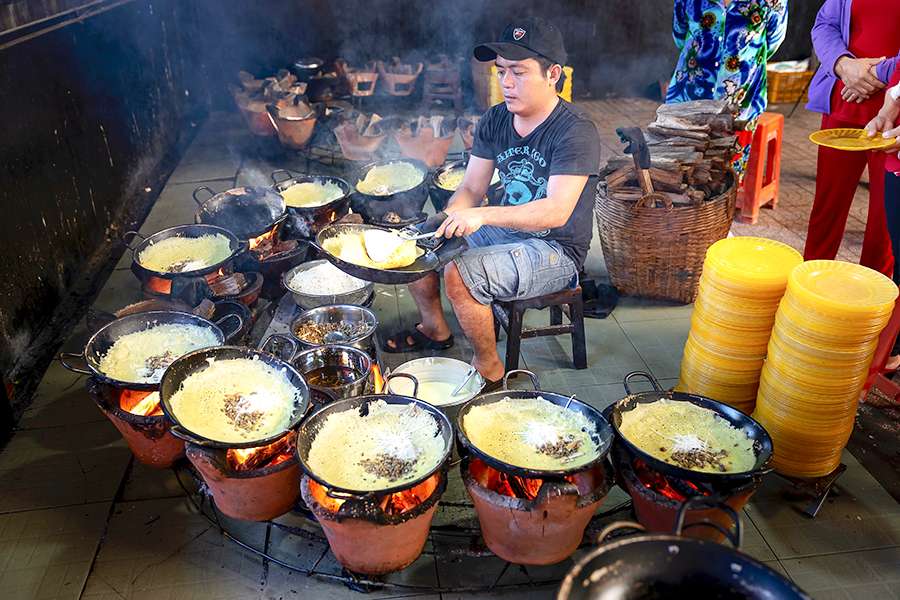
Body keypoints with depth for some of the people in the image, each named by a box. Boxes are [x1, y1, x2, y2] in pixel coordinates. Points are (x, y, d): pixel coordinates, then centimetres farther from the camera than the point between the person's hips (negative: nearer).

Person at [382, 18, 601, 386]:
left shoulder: (576, 132, -20)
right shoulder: (495, 120, 2)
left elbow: (557, 211, -30)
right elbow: (471, 188, 2)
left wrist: (483, 215, -40)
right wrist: (446, 222, -19)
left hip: (556, 250, -8)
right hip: (504, 231, 8)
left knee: (459, 276, -29)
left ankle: (488, 369, -5)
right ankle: (434, 329, 24)